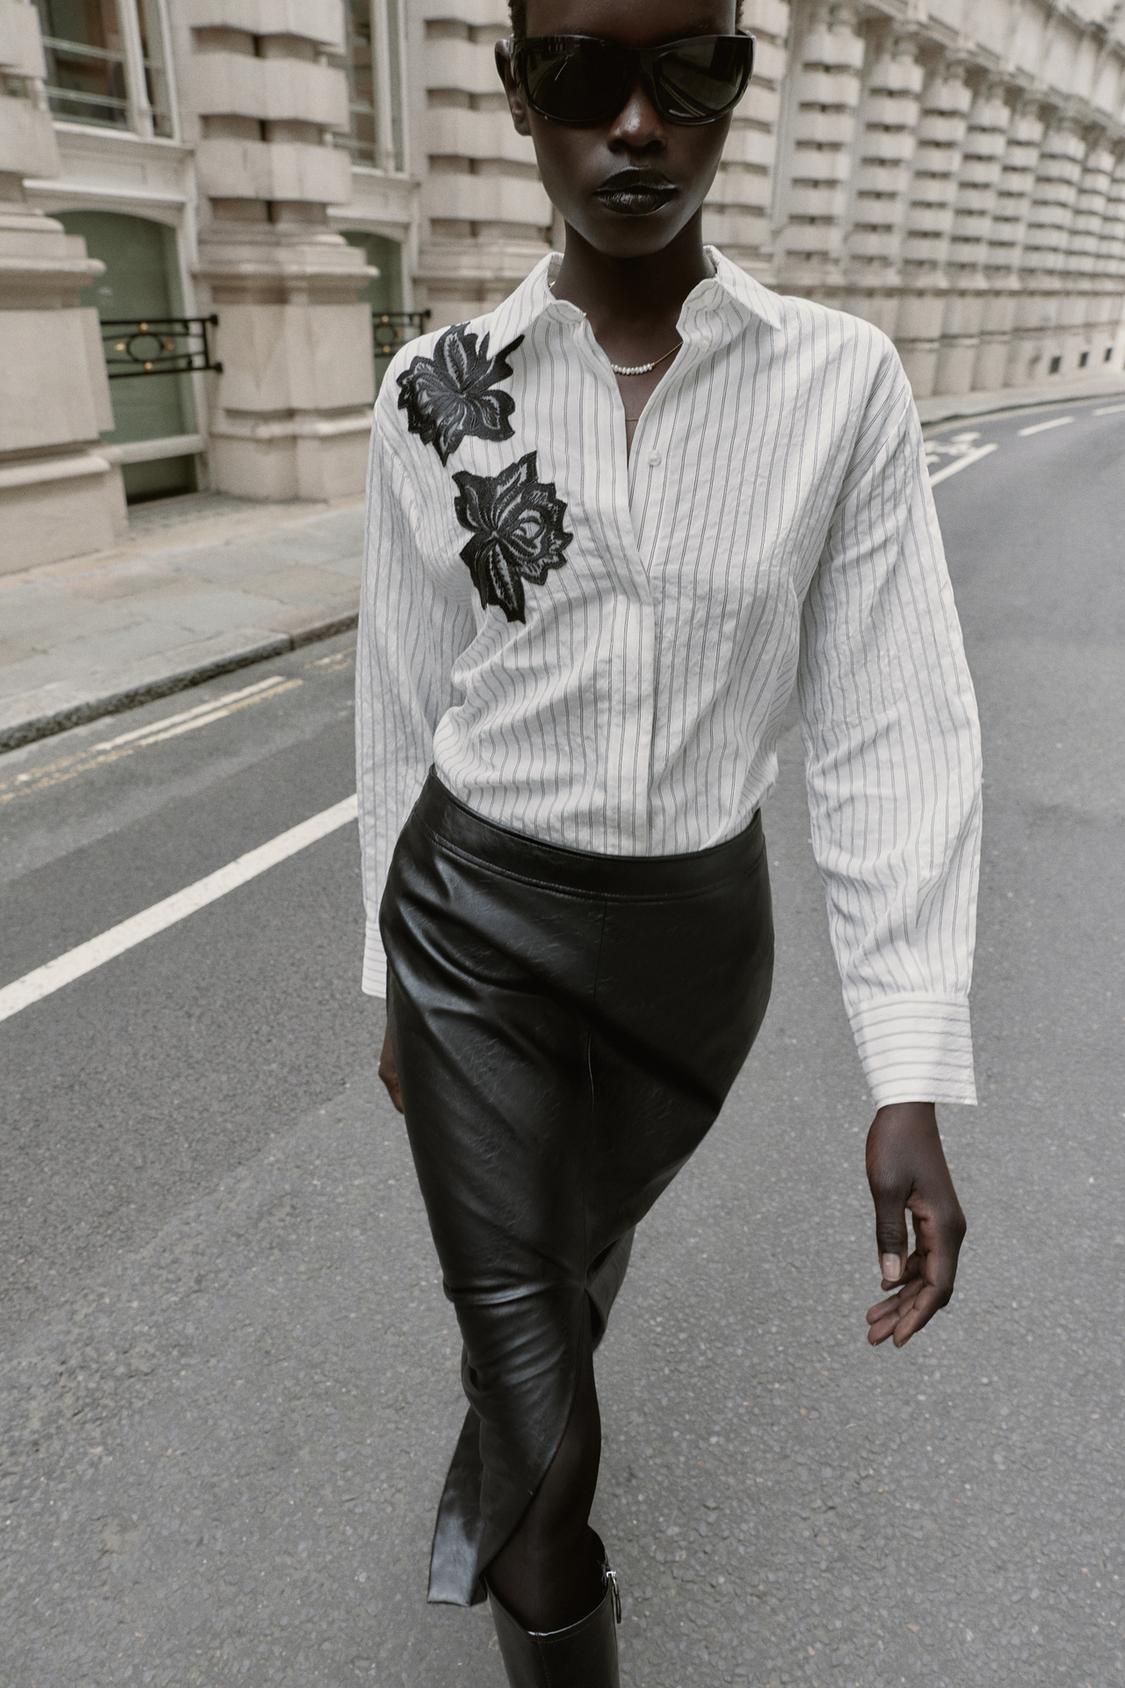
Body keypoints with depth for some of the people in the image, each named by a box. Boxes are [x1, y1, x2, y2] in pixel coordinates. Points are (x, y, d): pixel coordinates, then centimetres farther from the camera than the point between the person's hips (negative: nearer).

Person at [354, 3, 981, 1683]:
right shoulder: (441, 389, -7)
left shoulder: (845, 381, -9)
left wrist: (913, 1081, -17)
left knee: (581, 1249, 28)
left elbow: (896, 729, -11)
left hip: (698, 930, 2)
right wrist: (395, 982, 7)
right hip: (478, 927, -1)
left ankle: (499, 1457, 64)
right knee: (550, 1428, 2)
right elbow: (405, 711, 0)